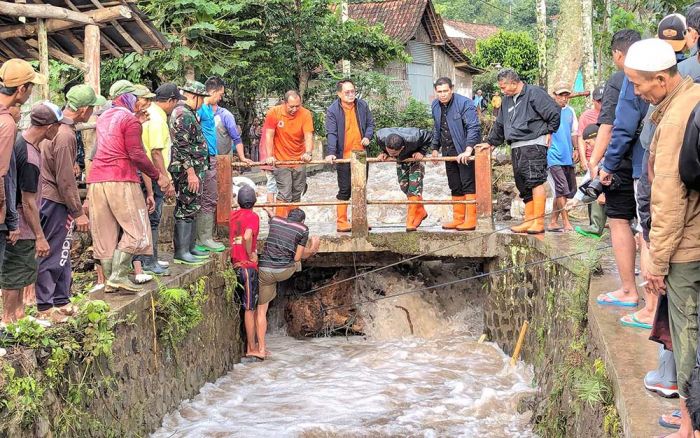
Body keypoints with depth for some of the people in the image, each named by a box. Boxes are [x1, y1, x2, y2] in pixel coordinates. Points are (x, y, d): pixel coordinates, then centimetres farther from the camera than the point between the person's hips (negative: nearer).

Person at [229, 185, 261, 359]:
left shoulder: (233, 215, 9)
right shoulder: (253, 216, -12)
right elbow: (247, 237, -28)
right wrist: (251, 254, -14)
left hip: (236, 264, 7)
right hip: (248, 265, -7)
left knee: (248, 306, 15)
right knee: (250, 308, -3)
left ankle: (251, 344, 21)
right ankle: (252, 348, 1)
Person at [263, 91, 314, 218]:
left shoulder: (305, 114, -8)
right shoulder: (274, 112, -10)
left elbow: (308, 136, -14)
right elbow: (269, 135, -8)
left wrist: (308, 153, -31)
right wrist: (270, 156, -16)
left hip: (299, 160, 3)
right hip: (281, 160, -3)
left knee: (296, 195, 11)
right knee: (284, 194, -11)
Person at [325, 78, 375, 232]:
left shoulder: (362, 105, 2)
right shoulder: (332, 110, -10)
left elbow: (370, 123, 14)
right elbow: (331, 133, -16)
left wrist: (368, 136, -6)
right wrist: (331, 153, -28)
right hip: (344, 156, -4)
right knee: (344, 190, 1)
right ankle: (342, 222, 9)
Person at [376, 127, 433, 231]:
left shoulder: (412, 139, -43)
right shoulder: (381, 137, -34)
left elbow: (429, 136, -23)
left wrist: (421, 152, -26)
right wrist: (384, 153, -16)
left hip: (415, 157, -5)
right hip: (401, 160, 5)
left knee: (414, 187, -16)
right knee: (404, 185, 2)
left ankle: (412, 222, -15)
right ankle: (420, 212, 23)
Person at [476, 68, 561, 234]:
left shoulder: (534, 93, -5)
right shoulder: (507, 100, 22)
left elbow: (555, 112, -7)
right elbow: (499, 125, 33)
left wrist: (549, 132, -3)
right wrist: (490, 142, 30)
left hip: (533, 145, -9)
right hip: (516, 149, 9)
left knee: (535, 181, -16)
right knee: (523, 187, 8)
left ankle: (538, 222, -18)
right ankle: (529, 220, 13)